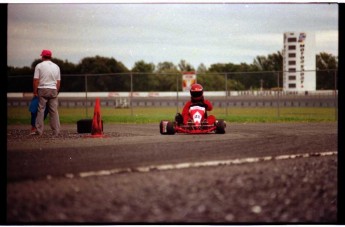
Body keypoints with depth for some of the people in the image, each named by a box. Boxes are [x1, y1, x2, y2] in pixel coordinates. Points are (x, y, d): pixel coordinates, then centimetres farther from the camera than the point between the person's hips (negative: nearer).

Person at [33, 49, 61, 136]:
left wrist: (35, 92, -1)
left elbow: (36, 80, -6)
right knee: (54, 111, 4)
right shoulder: (56, 66, 11)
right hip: (53, 90, 3)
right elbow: (58, 81, 10)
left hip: (42, 90, -3)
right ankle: (56, 131, 3)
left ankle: (39, 131, -3)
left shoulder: (39, 66, -2)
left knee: (41, 110, 0)